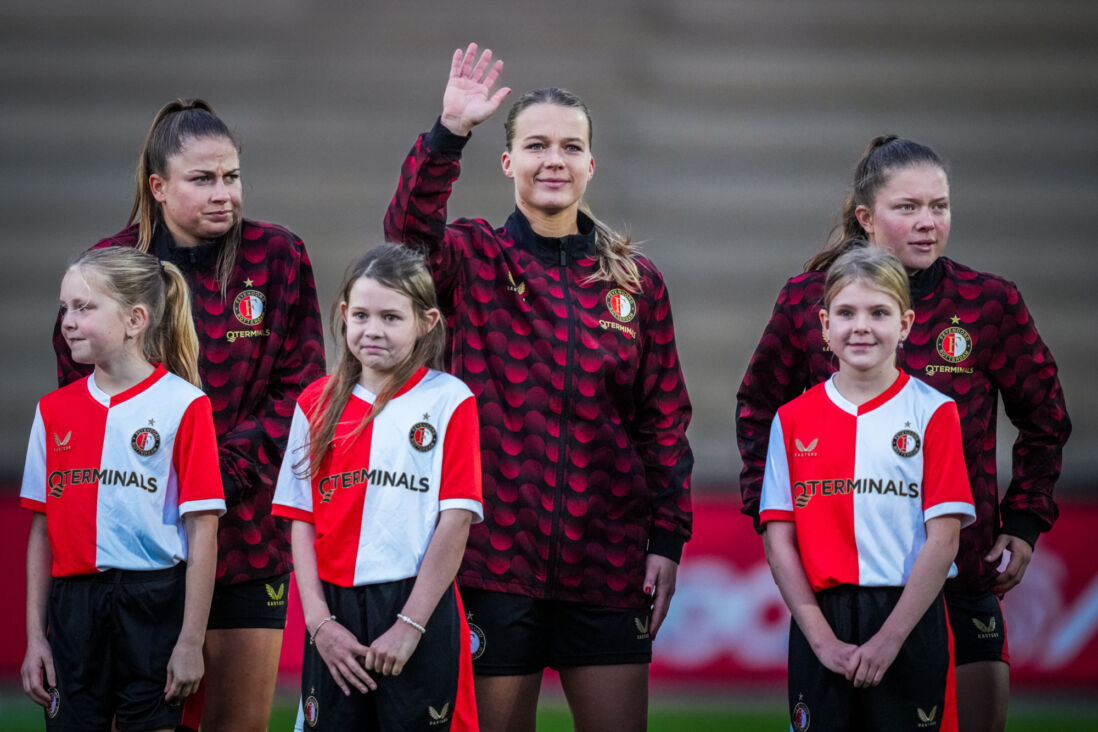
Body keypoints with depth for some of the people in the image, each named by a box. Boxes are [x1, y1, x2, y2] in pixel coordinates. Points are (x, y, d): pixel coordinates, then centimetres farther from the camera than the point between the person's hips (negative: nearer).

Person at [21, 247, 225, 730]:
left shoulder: (184, 406, -4)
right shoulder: (54, 410, 10)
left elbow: (202, 532, -6)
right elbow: (43, 532, 12)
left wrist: (190, 642, -9)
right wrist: (35, 636, 8)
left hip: (153, 604, -4)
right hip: (73, 606, 4)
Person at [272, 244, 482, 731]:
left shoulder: (448, 400, -1)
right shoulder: (317, 403, 10)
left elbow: (456, 522, -7)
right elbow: (302, 522, 7)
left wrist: (410, 626, -12)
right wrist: (319, 621, -4)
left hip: (417, 605, -3)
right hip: (335, 609, 3)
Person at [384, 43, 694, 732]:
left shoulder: (636, 279, 9)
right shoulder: (474, 261, 3)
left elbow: (665, 419, 8)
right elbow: (411, 233, -21)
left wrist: (667, 540, 1)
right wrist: (448, 133, -34)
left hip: (608, 563, 2)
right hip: (496, 551, -2)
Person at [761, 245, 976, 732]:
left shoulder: (934, 413, 1)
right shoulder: (793, 421, 8)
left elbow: (943, 538, -4)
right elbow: (779, 539, 3)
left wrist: (889, 638, -12)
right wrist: (822, 638, -8)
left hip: (909, 621, -2)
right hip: (821, 622, 2)